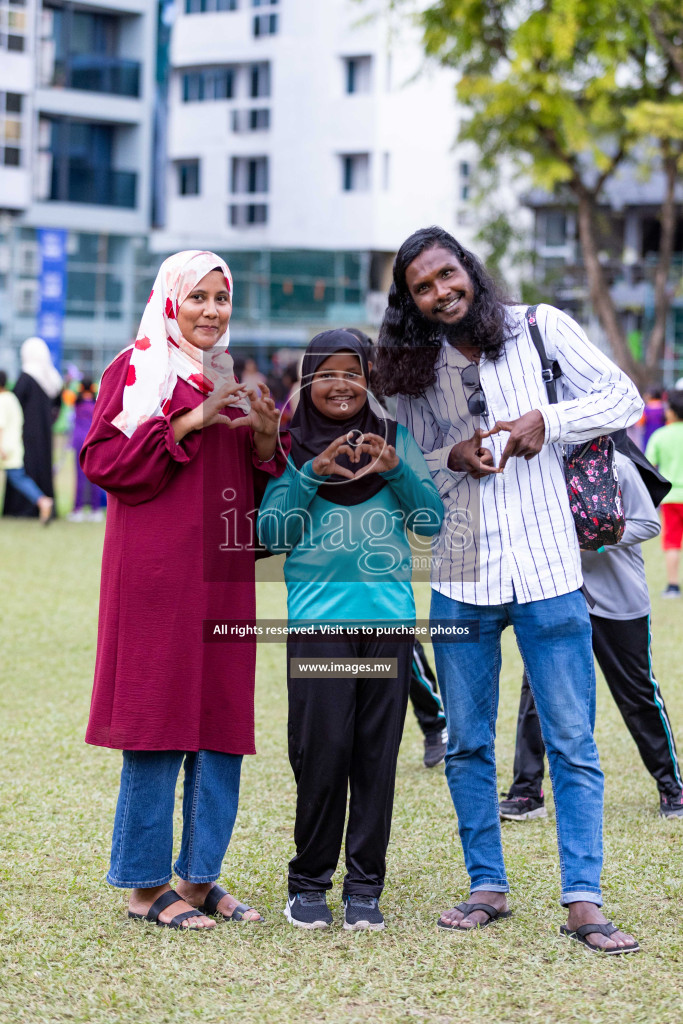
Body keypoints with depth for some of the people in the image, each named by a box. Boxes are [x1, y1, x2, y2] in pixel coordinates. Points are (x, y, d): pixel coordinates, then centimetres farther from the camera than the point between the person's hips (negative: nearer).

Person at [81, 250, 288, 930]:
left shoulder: (235, 378, 20)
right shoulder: (136, 370, 2)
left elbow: (264, 484, 21)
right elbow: (101, 459, -9)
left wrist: (265, 438, -1)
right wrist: (187, 423, -16)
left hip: (224, 573, 6)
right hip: (156, 569, -6)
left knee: (223, 721, 4)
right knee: (157, 720, -5)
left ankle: (200, 877, 13)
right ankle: (145, 886, 2)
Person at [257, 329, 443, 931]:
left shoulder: (395, 439, 12)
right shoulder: (291, 447, 8)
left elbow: (432, 522, 7)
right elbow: (272, 534, 0)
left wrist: (396, 470, -8)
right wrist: (312, 474, -11)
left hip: (390, 615, 2)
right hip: (317, 617, -2)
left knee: (377, 756, 2)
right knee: (321, 752, -5)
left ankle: (365, 887, 10)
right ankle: (309, 883, 8)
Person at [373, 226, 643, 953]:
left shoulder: (540, 328, 1)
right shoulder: (414, 372, 8)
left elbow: (624, 400, 2)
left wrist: (548, 421, -13)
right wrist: (451, 459, -7)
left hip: (547, 572, -2)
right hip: (461, 579, 3)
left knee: (573, 744, -3)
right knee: (468, 746, 8)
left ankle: (582, 901, 0)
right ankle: (488, 887, 20)